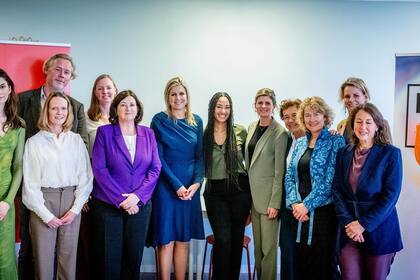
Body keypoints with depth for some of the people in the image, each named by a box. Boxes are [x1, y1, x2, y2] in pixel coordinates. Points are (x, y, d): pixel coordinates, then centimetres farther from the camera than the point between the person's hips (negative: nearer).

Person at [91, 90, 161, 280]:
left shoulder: (148, 134, 6)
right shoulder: (104, 132, -1)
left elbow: (155, 169, 3)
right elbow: (99, 169, -8)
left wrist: (138, 196, -10)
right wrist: (120, 200, -13)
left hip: (140, 205, 2)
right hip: (107, 205, -2)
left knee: (134, 256, 8)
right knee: (109, 257, 4)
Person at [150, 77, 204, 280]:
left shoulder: (196, 121, 8)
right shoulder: (159, 120, -3)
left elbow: (200, 155, 6)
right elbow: (158, 158, -7)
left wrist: (197, 182, -9)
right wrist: (177, 185, -13)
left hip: (190, 188, 3)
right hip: (166, 186, -3)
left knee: (183, 240, 10)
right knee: (166, 240, 2)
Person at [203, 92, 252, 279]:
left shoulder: (240, 131, 2)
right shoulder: (204, 134, 1)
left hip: (239, 190, 1)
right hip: (215, 192, -1)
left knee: (237, 239, 8)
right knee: (223, 240, -7)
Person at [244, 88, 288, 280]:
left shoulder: (280, 133, -12)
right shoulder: (252, 127, 9)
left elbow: (279, 171, -14)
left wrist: (275, 203, -16)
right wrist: (248, 194, 13)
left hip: (269, 196, -7)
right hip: (253, 195, 7)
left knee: (268, 247, 0)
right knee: (257, 245, 15)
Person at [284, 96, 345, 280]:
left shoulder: (335, 142, -5)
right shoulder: (299, 143, 12)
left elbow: (330, 179, -13)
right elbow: (289, 176, 9)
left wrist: (307, 205, -14)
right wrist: (295, 203, -7)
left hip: (323, 210, -5)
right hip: (300, 211, 5)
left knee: (322, 263, 2)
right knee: (300, 261, 9)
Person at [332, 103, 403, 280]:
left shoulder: (391, 154, -4)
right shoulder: (343, 153, 6)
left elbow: (391, 195, -10)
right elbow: (337, 190, 2)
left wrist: (363, 224, -14)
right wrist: (348, 222, -11)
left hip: (379, 230, -2)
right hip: (349, 229, 2)